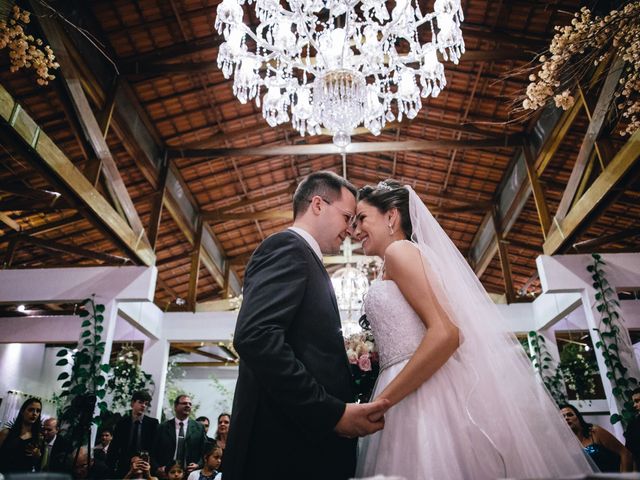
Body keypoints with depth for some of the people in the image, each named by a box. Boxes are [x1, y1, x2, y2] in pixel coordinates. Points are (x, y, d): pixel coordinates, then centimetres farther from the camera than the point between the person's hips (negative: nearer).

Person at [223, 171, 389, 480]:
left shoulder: (301, 258, 19)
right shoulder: (288, 247, -11)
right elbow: (255, 336, -26)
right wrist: (333, 413, -23)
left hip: (307, 442, 10)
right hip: (286, 447, -10)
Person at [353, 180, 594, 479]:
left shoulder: (399, 250, -5)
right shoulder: (390, 272, 22)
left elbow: (445, 334, -18)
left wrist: (380, 402, -19)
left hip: (424, 396, -9)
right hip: (413, 395, 9)